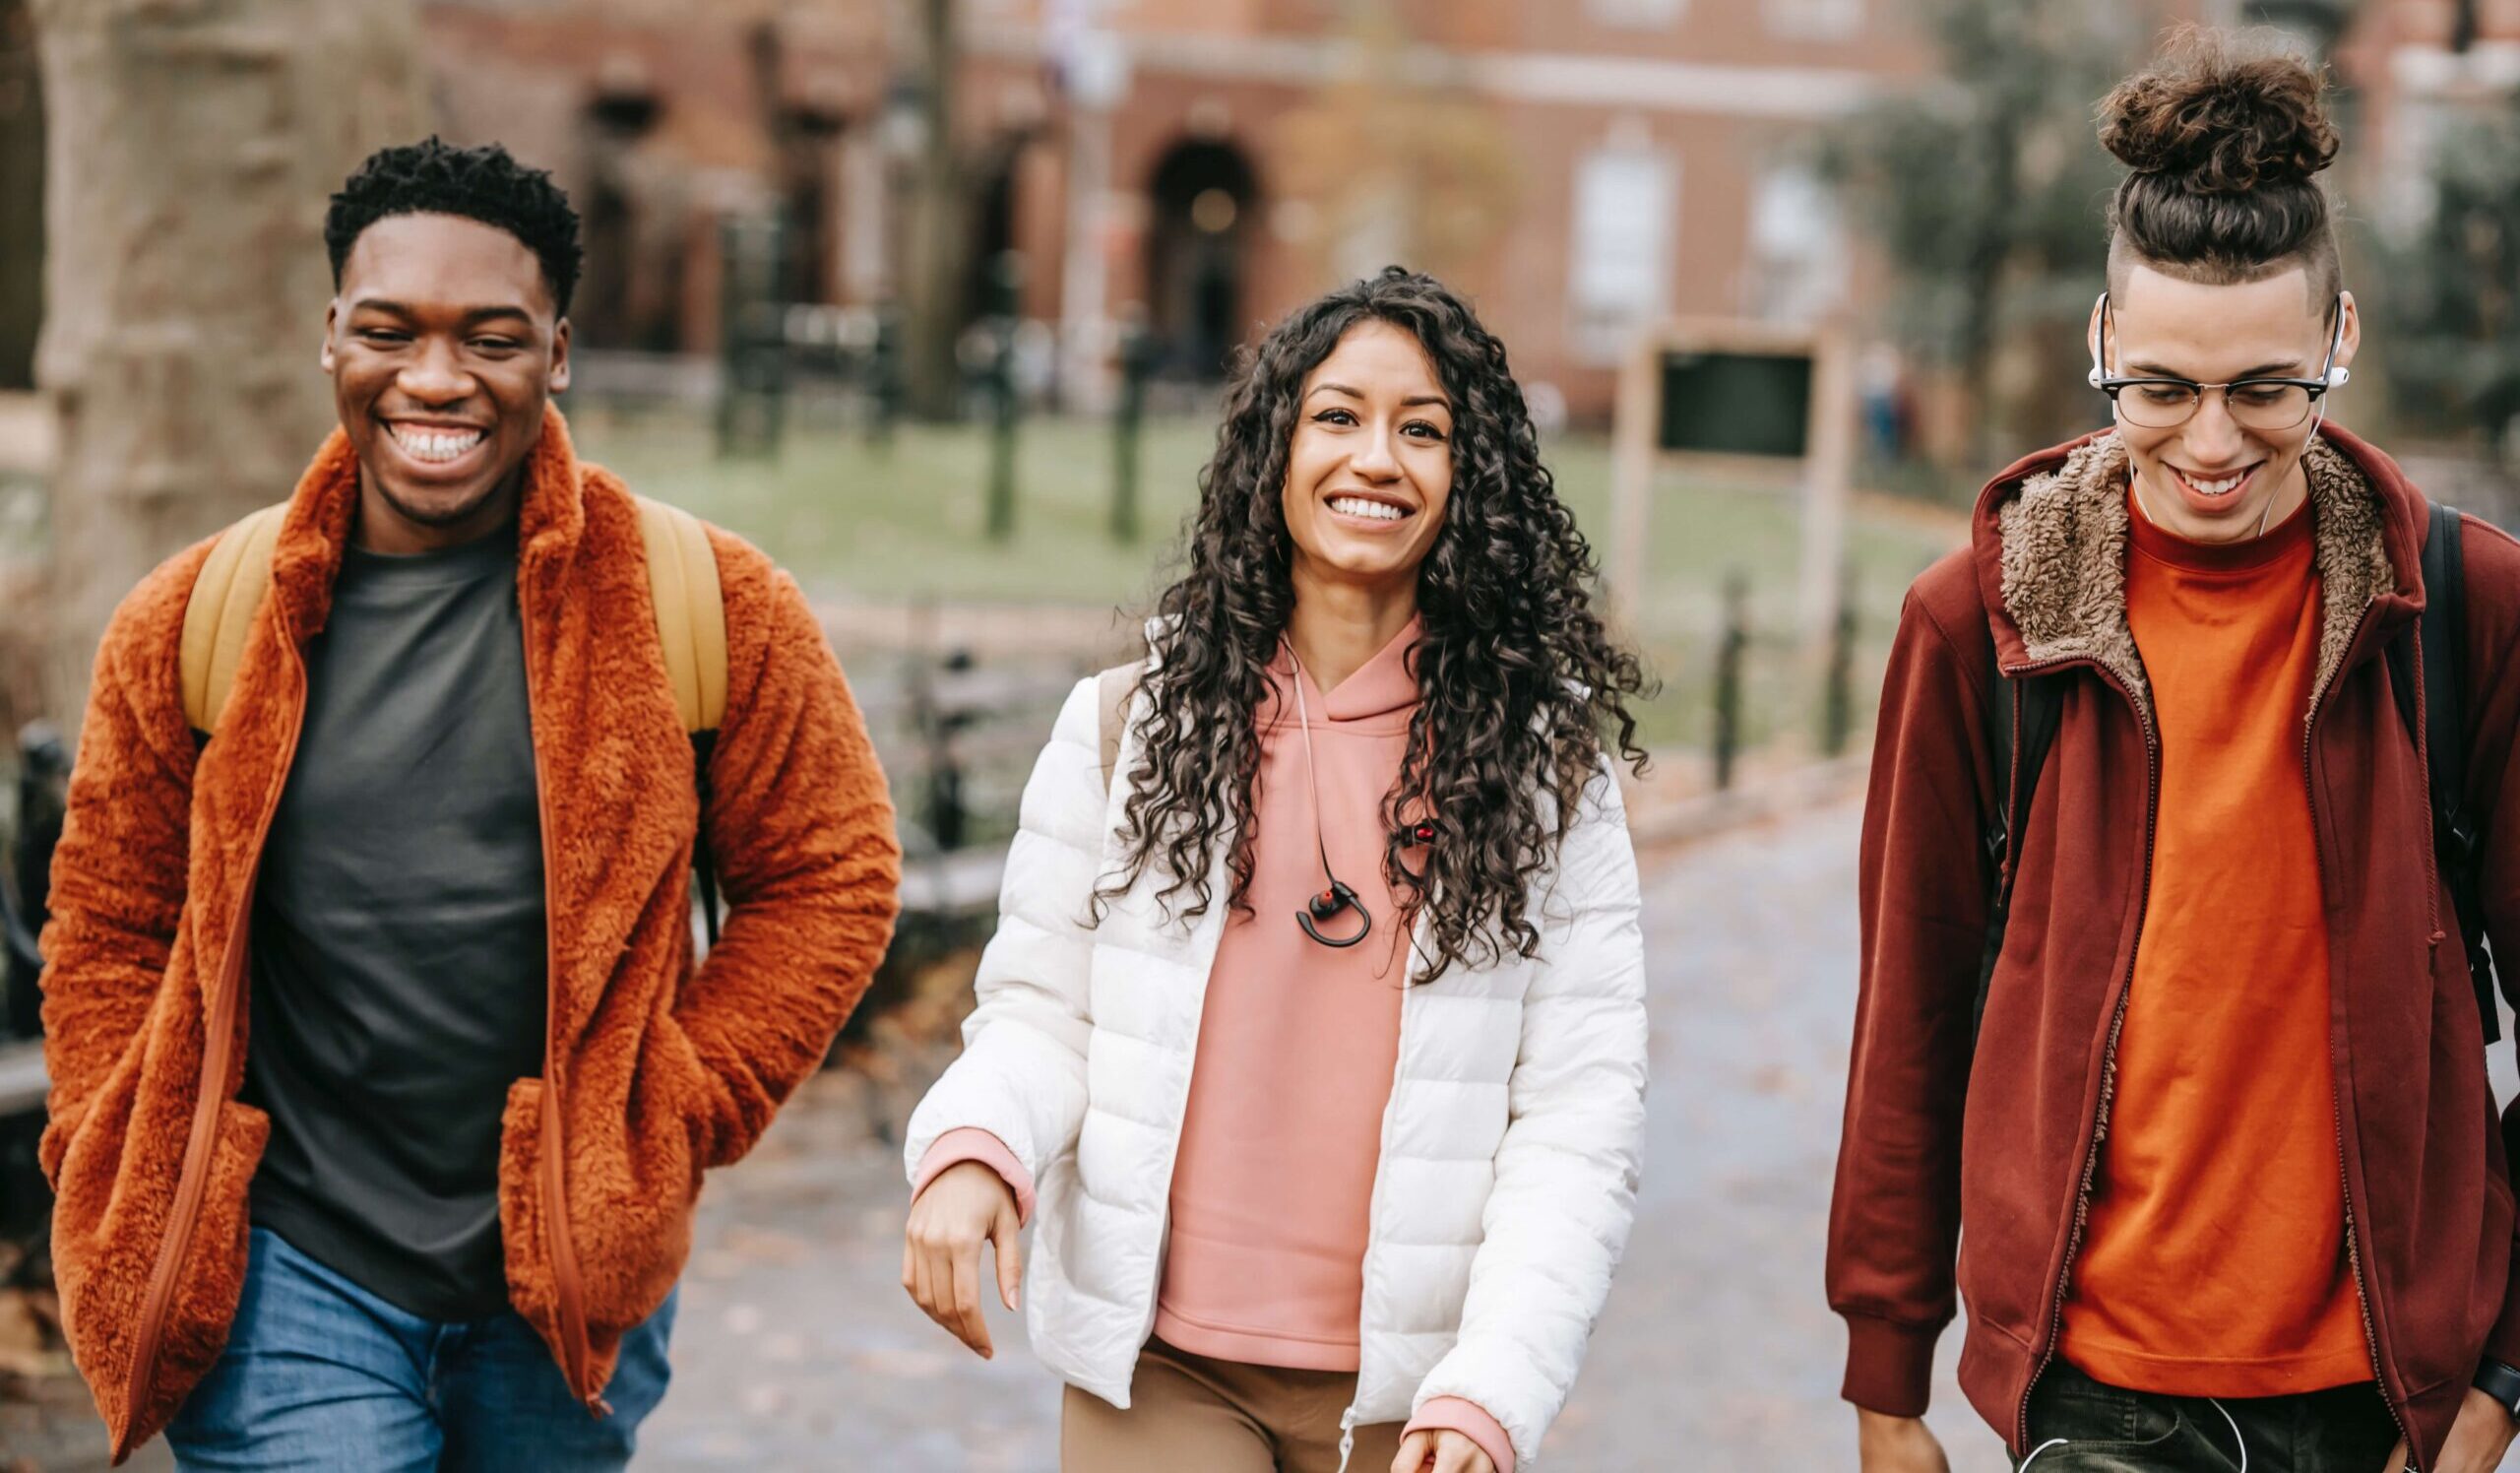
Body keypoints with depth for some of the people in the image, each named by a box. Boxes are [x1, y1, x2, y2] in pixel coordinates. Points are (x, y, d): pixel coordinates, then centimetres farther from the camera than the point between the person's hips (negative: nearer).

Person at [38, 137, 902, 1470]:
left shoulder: (712, 609, -5)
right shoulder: (192, 626, 0)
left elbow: (828, 874, 2)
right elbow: (108, 932, 9)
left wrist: (675, 1115, -4)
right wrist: (158, 1206, 2)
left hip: (571, 1284, 1)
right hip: (286, 1281, 0)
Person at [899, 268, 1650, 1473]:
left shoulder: (1543, 761, 0)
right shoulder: (1126, 728, 2)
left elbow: (1581, 1109, -4)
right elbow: (1039, 1009, 4)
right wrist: (971, 1146, -18)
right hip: (1154, 1368, 0)